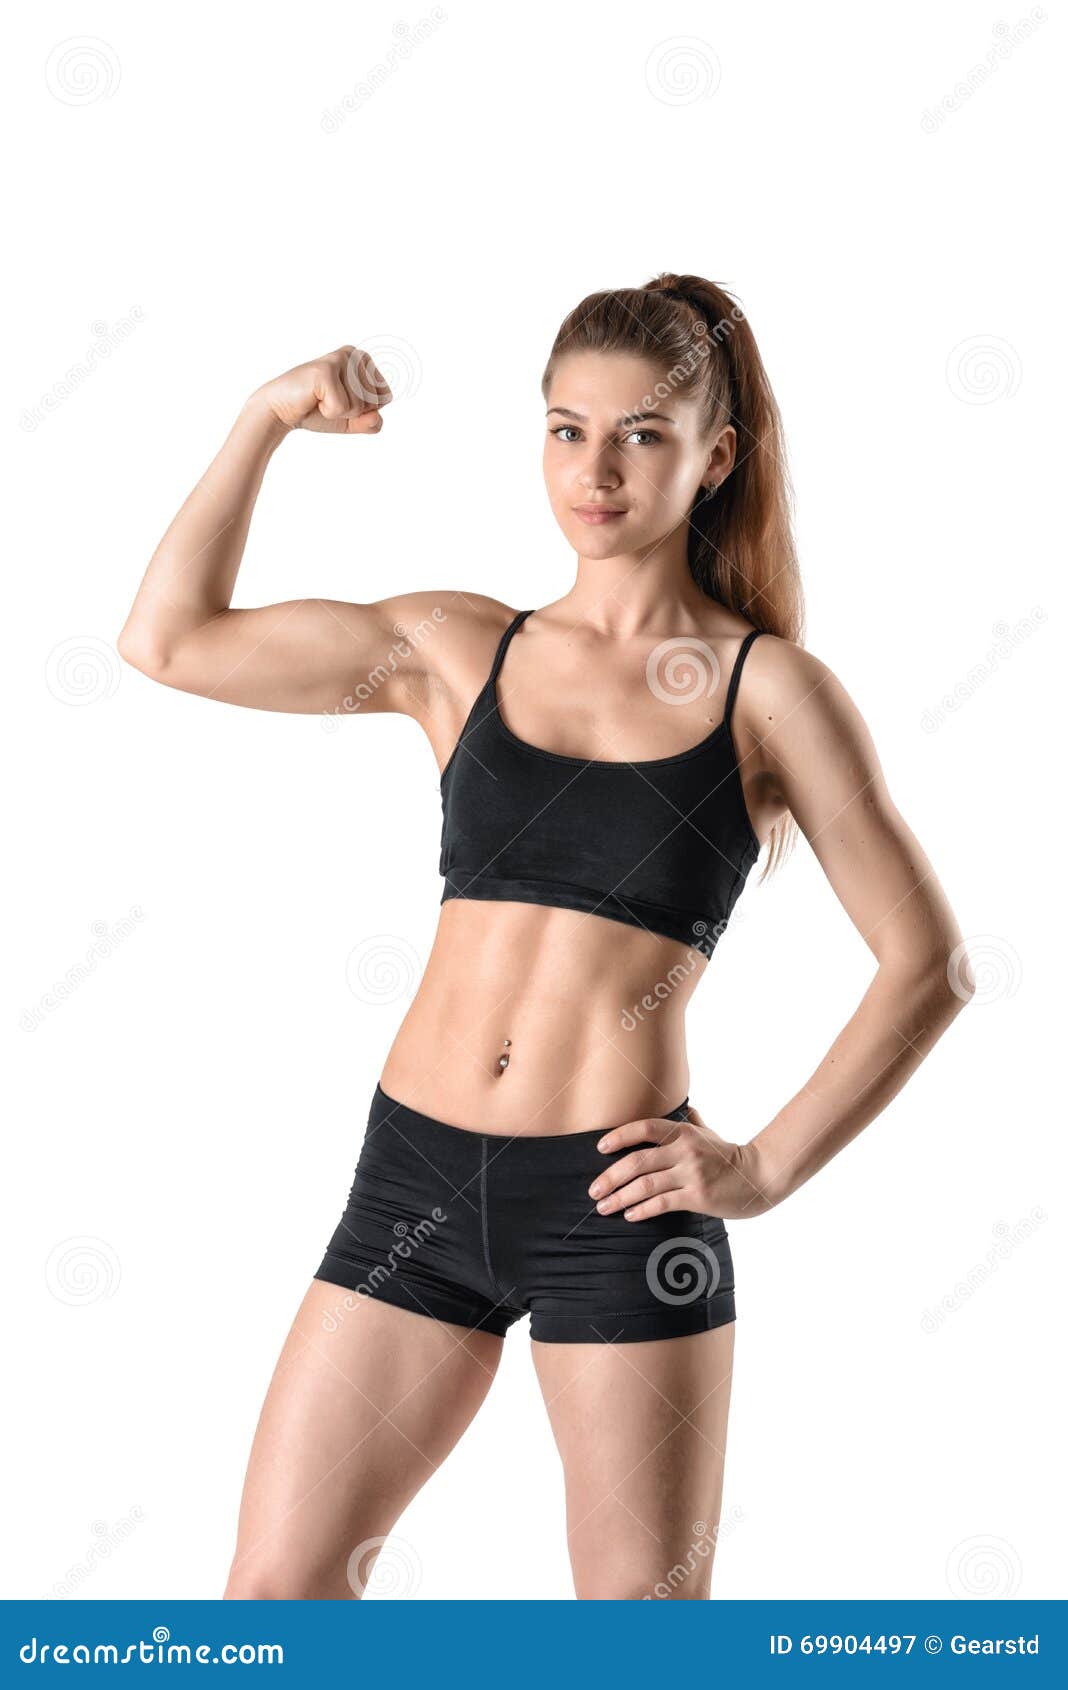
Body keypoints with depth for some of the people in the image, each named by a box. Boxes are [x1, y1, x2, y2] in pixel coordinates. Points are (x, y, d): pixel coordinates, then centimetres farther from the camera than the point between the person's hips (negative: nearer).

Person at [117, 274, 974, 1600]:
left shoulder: (766, 689, 0)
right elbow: (169, 640, 9)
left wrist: (768, 1168, -6)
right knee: (274, 1587, 8)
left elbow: (927, 966, 0)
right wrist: (268, 418, 4)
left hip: (615, 1196, -3)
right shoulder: (459, 648, 9)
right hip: (417, 1173, 3)